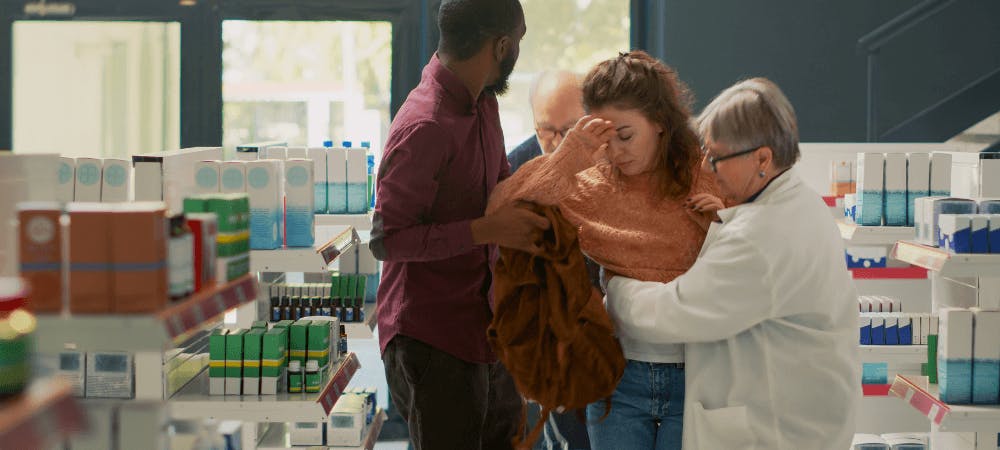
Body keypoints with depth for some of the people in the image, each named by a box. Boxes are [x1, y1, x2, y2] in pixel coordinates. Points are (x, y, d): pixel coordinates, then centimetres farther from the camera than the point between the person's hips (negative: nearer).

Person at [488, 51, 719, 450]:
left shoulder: (708, 179, -6)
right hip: (620, 369, 2)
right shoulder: (593, 185, -1)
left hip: (694, 375, -2)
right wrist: (568, 157, -18)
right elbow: (500, 213, -11)